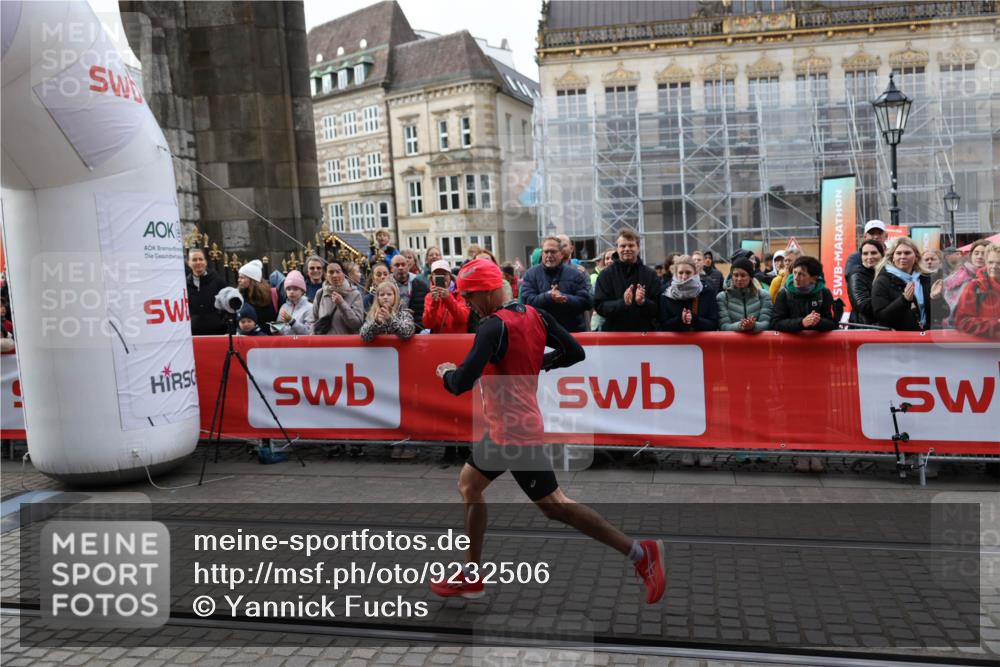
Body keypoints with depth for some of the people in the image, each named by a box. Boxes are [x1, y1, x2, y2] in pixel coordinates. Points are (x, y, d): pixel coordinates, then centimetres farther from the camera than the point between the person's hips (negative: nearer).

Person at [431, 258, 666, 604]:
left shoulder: (494, 327, -20)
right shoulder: (535, 315, 5)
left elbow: (462, 383, -25)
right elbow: (575, 352, 8)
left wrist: (445, 372, -2)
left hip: (513, 433, -10)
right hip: (506, 429, 10)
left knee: (554, 505, -2)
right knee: (469, 485, 19)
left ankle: (640, 552, 2)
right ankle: (471, 575, 27)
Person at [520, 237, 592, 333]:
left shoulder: (575, 274, 4)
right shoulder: (531, 274, 4)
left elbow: (586, 301, -4)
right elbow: (526, 300, -8)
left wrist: (564, 298, -19)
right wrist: (548, 297, -24)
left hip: (573, 331, 1)